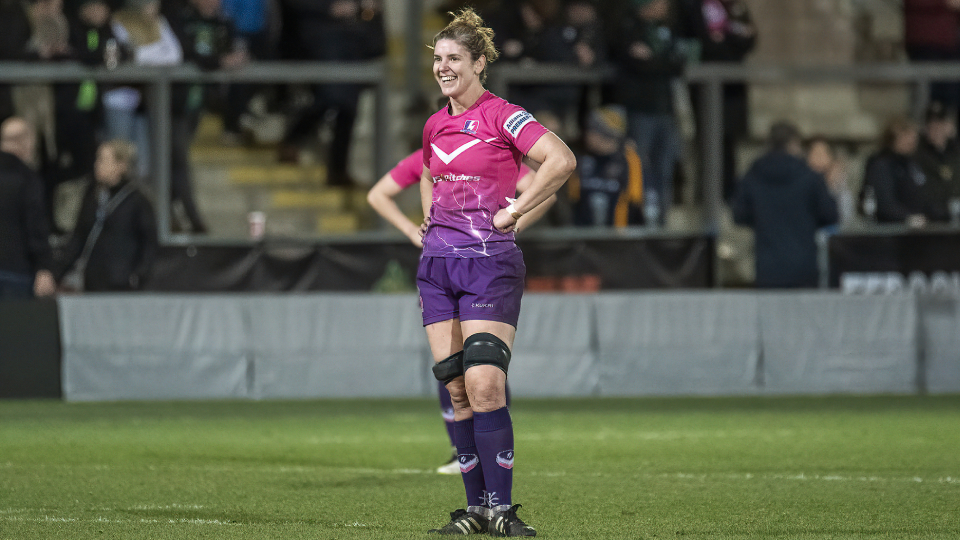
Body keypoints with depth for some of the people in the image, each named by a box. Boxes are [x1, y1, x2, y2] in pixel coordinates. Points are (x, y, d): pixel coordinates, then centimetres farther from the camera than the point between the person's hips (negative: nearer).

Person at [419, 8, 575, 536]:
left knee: (484, 385, -14)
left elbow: (561, 160, -21)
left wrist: (515, 211, -16)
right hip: (437, 263, 7)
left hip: (489, 261, -7)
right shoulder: (435, 125, 13)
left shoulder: (502, 117, -8)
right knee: (456, 388, 4)